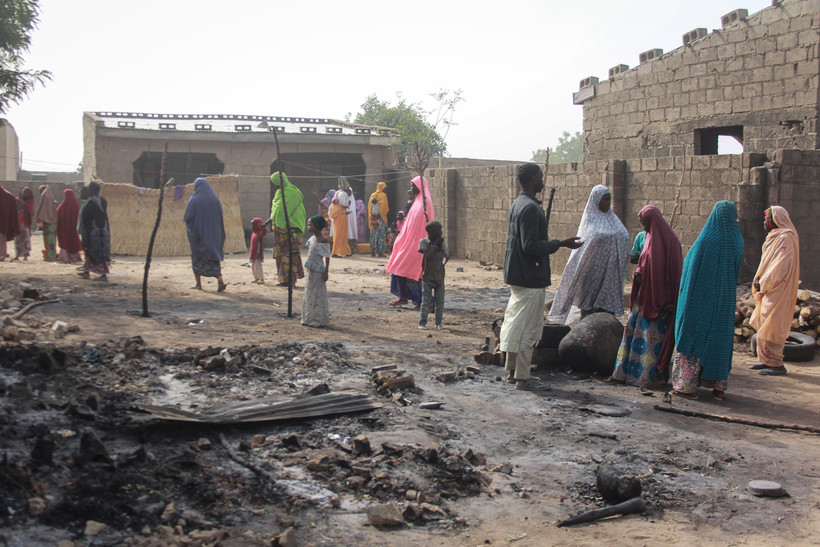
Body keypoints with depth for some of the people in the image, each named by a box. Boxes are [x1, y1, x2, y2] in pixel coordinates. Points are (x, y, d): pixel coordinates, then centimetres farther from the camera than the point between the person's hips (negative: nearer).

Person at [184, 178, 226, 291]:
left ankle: (198, 284, 15)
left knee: (197, 257, 11)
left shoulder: (194, 200, -9)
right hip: (213, 234, 3)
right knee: (213, 256, 7)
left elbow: (187, 217, -12)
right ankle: (220, 280, -12)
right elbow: (220, 217, 5)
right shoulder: (215, 198, 3)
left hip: (198, 231, -3)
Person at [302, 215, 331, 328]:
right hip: (311, 271, 9)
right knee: (309, 295, 14)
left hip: (318, 271, -9)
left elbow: (327, 257, -16)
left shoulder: (323, 240, -15)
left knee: (318, 295, -2)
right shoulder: (312, 238, 9)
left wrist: (326, 272, -19)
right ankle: (310, 319, 23)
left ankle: (320, 320, 6)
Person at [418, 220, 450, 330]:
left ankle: (438, 323, 13)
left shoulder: (441, 242, 5)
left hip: (439, 277, 4)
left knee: (440, 301, 4)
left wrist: (441, 245, -14)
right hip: (427, 277, -4)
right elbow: (427, 256, -17)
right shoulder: (423, 242, -5)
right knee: (426, 301, -2)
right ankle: (422, 322, 6)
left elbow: (447, 255, -3)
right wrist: (435, 245, -17)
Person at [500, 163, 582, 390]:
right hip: (530, 278, -10)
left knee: (515, 324, 15)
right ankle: (522, 378, 3)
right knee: (528, 328, -3)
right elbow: (531, 246, -23)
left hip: (516, 275, 10)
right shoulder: (530, 208, -19)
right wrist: (560, 243, -16)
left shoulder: (517, 204, 12)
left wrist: (551, 242, 23)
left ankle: (512, 370, 24)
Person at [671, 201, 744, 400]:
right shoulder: (736, 242, 0)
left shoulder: (705, 240, -13)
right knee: (721, 339, 12)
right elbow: (736, 272, 10)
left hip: (701, 299, -4)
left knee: (692, 338, 3)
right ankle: (718, 387, 15)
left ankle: (688, 386, 2)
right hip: (725, 301, 4)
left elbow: (689, 264, -8)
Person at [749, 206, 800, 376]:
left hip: (778, 291, -10)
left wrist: (763, 283, -16)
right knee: (762, 325, 12)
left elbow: (781, 266, -21)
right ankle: (766, 360, 18)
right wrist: (759, 281, 5)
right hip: (769, 290, 10)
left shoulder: (785, 238, -14)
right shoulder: (775, 237, 17)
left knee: (771, 327, -9)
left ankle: (776, 364, -6)